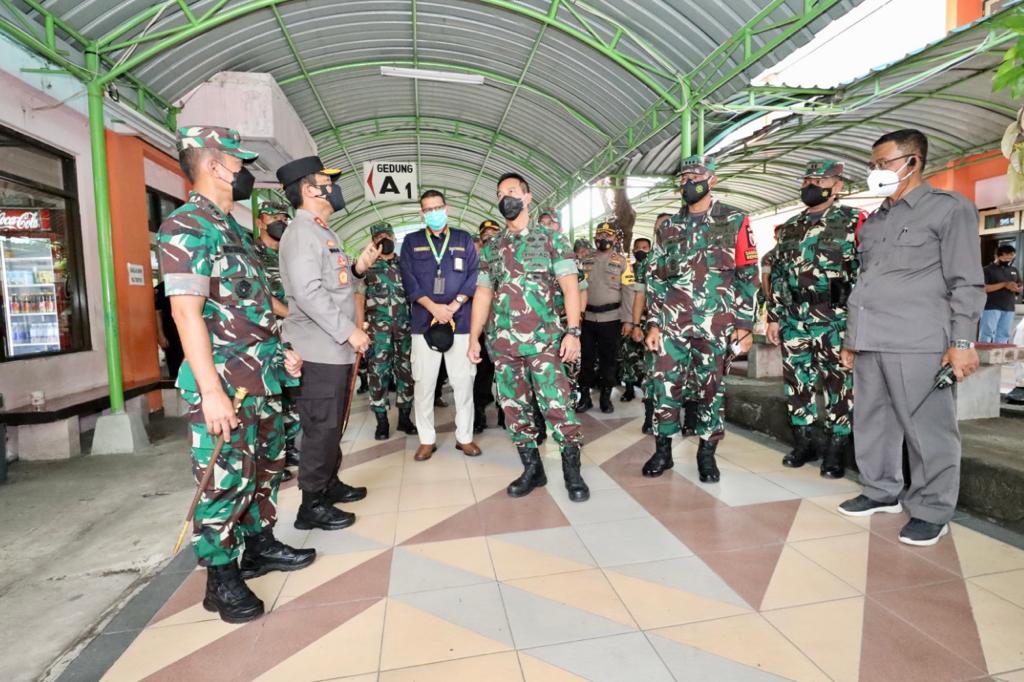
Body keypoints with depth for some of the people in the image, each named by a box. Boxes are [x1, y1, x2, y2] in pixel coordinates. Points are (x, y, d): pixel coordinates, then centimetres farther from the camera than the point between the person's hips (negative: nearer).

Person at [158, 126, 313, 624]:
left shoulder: (233, 228, 16)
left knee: (266, 467, 18)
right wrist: (211, 391, -24)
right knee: (224, 480, 1)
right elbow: (186, 311, -20)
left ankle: (259, 545, 35)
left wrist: (280, 351, 21)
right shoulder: (185, 228, -12)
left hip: (264, 378, 9)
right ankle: (221, 579, 18)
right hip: (224, 382, -9)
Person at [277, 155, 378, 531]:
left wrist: (358, 267, 1)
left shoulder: (322, 232, 18)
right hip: (319, 350, -10)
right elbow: (308, 292, -23)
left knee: (331, 424, 18)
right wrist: (349, 331, -21)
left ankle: (329, 484, 32)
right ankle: (312, 505, 10)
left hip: (334, 348, 10)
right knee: (321, 426, -2)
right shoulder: (302, 232, -13)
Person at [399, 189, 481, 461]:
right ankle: (427, 439, 15)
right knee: (424, 382, 3)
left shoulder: (464, 240, 11)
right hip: (424, 321, 0)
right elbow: (408, 279, 0)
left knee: (463, 381, 3)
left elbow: (474, 276, 3)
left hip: (461, 321, 0)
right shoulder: (411, 241, 11)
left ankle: (464, 437, 16)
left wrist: (453, 306, -10)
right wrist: (433, 307, -12)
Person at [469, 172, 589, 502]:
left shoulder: (551, 238, 3)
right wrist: (474, 337, 7)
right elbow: (483, 293, 15)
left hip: (543, 339, -4)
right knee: (514, 408, 8)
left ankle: (572, 470, 10)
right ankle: (532, 469, 21)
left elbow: (570, 286, -4)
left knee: (557, 406, -5)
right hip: (502, 342, 4)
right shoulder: (491, 247, 15)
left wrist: (573, 332, -14)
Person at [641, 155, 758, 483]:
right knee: (665, 385, 0)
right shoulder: (667, 227, 11)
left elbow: (748, 276, 0)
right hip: (671, 324, 2)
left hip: (716, 325, -2)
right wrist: (653, 323, 2)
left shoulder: (735, 221, 3)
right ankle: (662, 450, 16)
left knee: (711, 388, 7)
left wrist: (745, 324, -6)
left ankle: (707, 454, 22)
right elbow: (654, 277, 9)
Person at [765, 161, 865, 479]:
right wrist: (774, 317, 11)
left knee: (838, 385, 1)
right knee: (796, 382, 9)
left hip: (835, 318, -5)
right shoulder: (788, 228, 16)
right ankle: (804, 443, 22)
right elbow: (776, 275, 15)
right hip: (793, 318, 5)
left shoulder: (852, 220, 1)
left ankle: (835, 450, 12)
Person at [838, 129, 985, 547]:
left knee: (927, 429, 1)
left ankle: (931, 511, 13)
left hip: (918, 344, -6)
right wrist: (851, 337, 18)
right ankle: (881, 492, 25)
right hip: (870, 343, 6)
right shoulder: (873, 221, 20)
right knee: (872, 422, 11)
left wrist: (962, 341, -12)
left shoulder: (949, 208, 3)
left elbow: (966, 282, -4)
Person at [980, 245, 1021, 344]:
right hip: (991, 307, -6)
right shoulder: (988, 269, -2)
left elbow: (1020, 288, 19)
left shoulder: (1015, 271, 17)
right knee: (987, 334, -7)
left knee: (1004, 335, 5)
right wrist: (1004, 284, -17)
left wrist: (1016, 288, -4)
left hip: (1009, 308, 6)